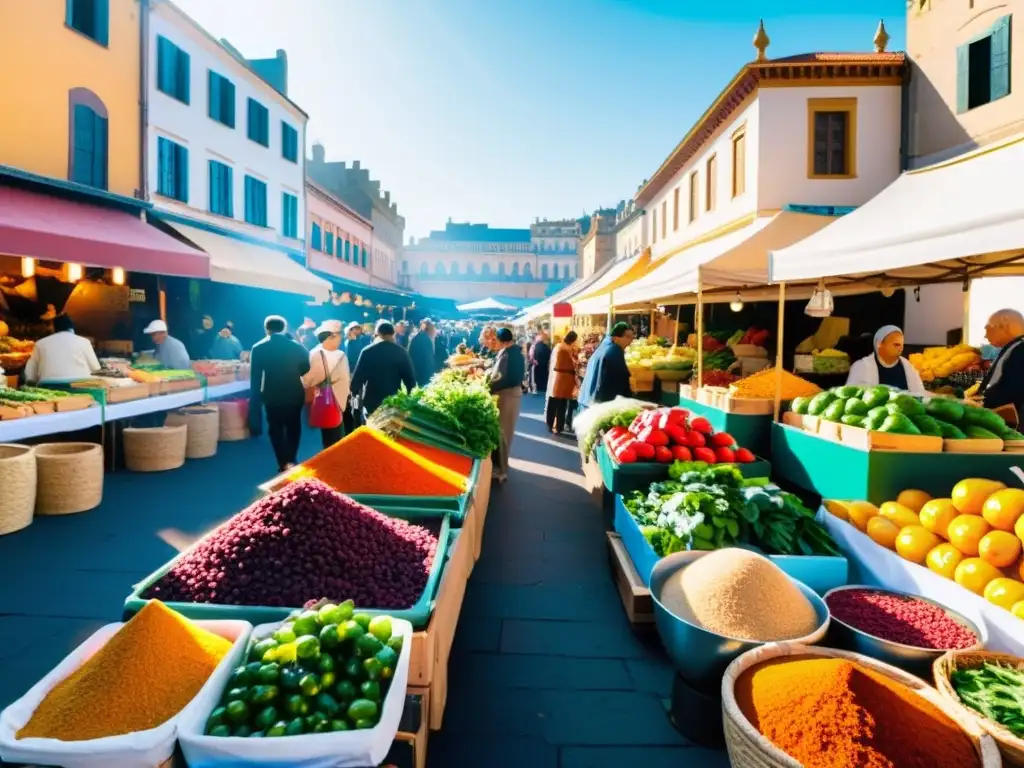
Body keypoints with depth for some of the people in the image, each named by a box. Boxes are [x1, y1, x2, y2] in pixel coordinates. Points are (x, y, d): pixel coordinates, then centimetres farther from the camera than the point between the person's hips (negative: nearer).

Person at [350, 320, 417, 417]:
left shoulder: (367, 351, -7)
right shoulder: (401, 352, -5)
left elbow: (357, 377, -5)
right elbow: (410, 378, -3)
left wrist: (354, 393, 12)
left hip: (371, 402, -1)